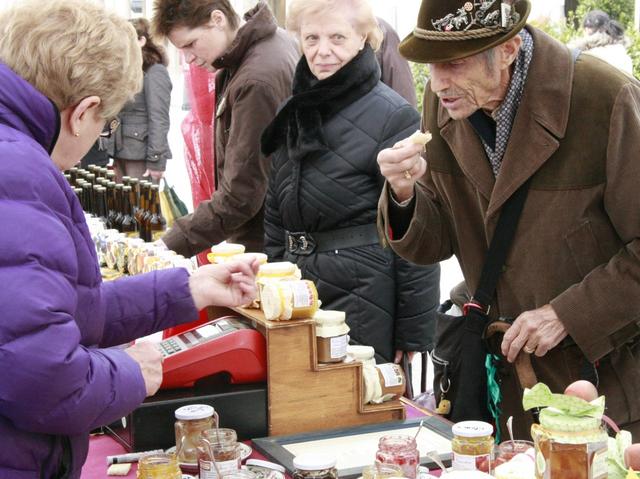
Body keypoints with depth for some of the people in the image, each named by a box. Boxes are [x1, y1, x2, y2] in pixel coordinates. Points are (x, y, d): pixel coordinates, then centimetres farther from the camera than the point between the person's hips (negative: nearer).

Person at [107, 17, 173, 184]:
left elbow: (159, 119, -15)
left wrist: (156, 160, -20)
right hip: (122, 154, 8)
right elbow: (118, 116, 14)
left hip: (142, 156, -8)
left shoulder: (155, 72, -8)